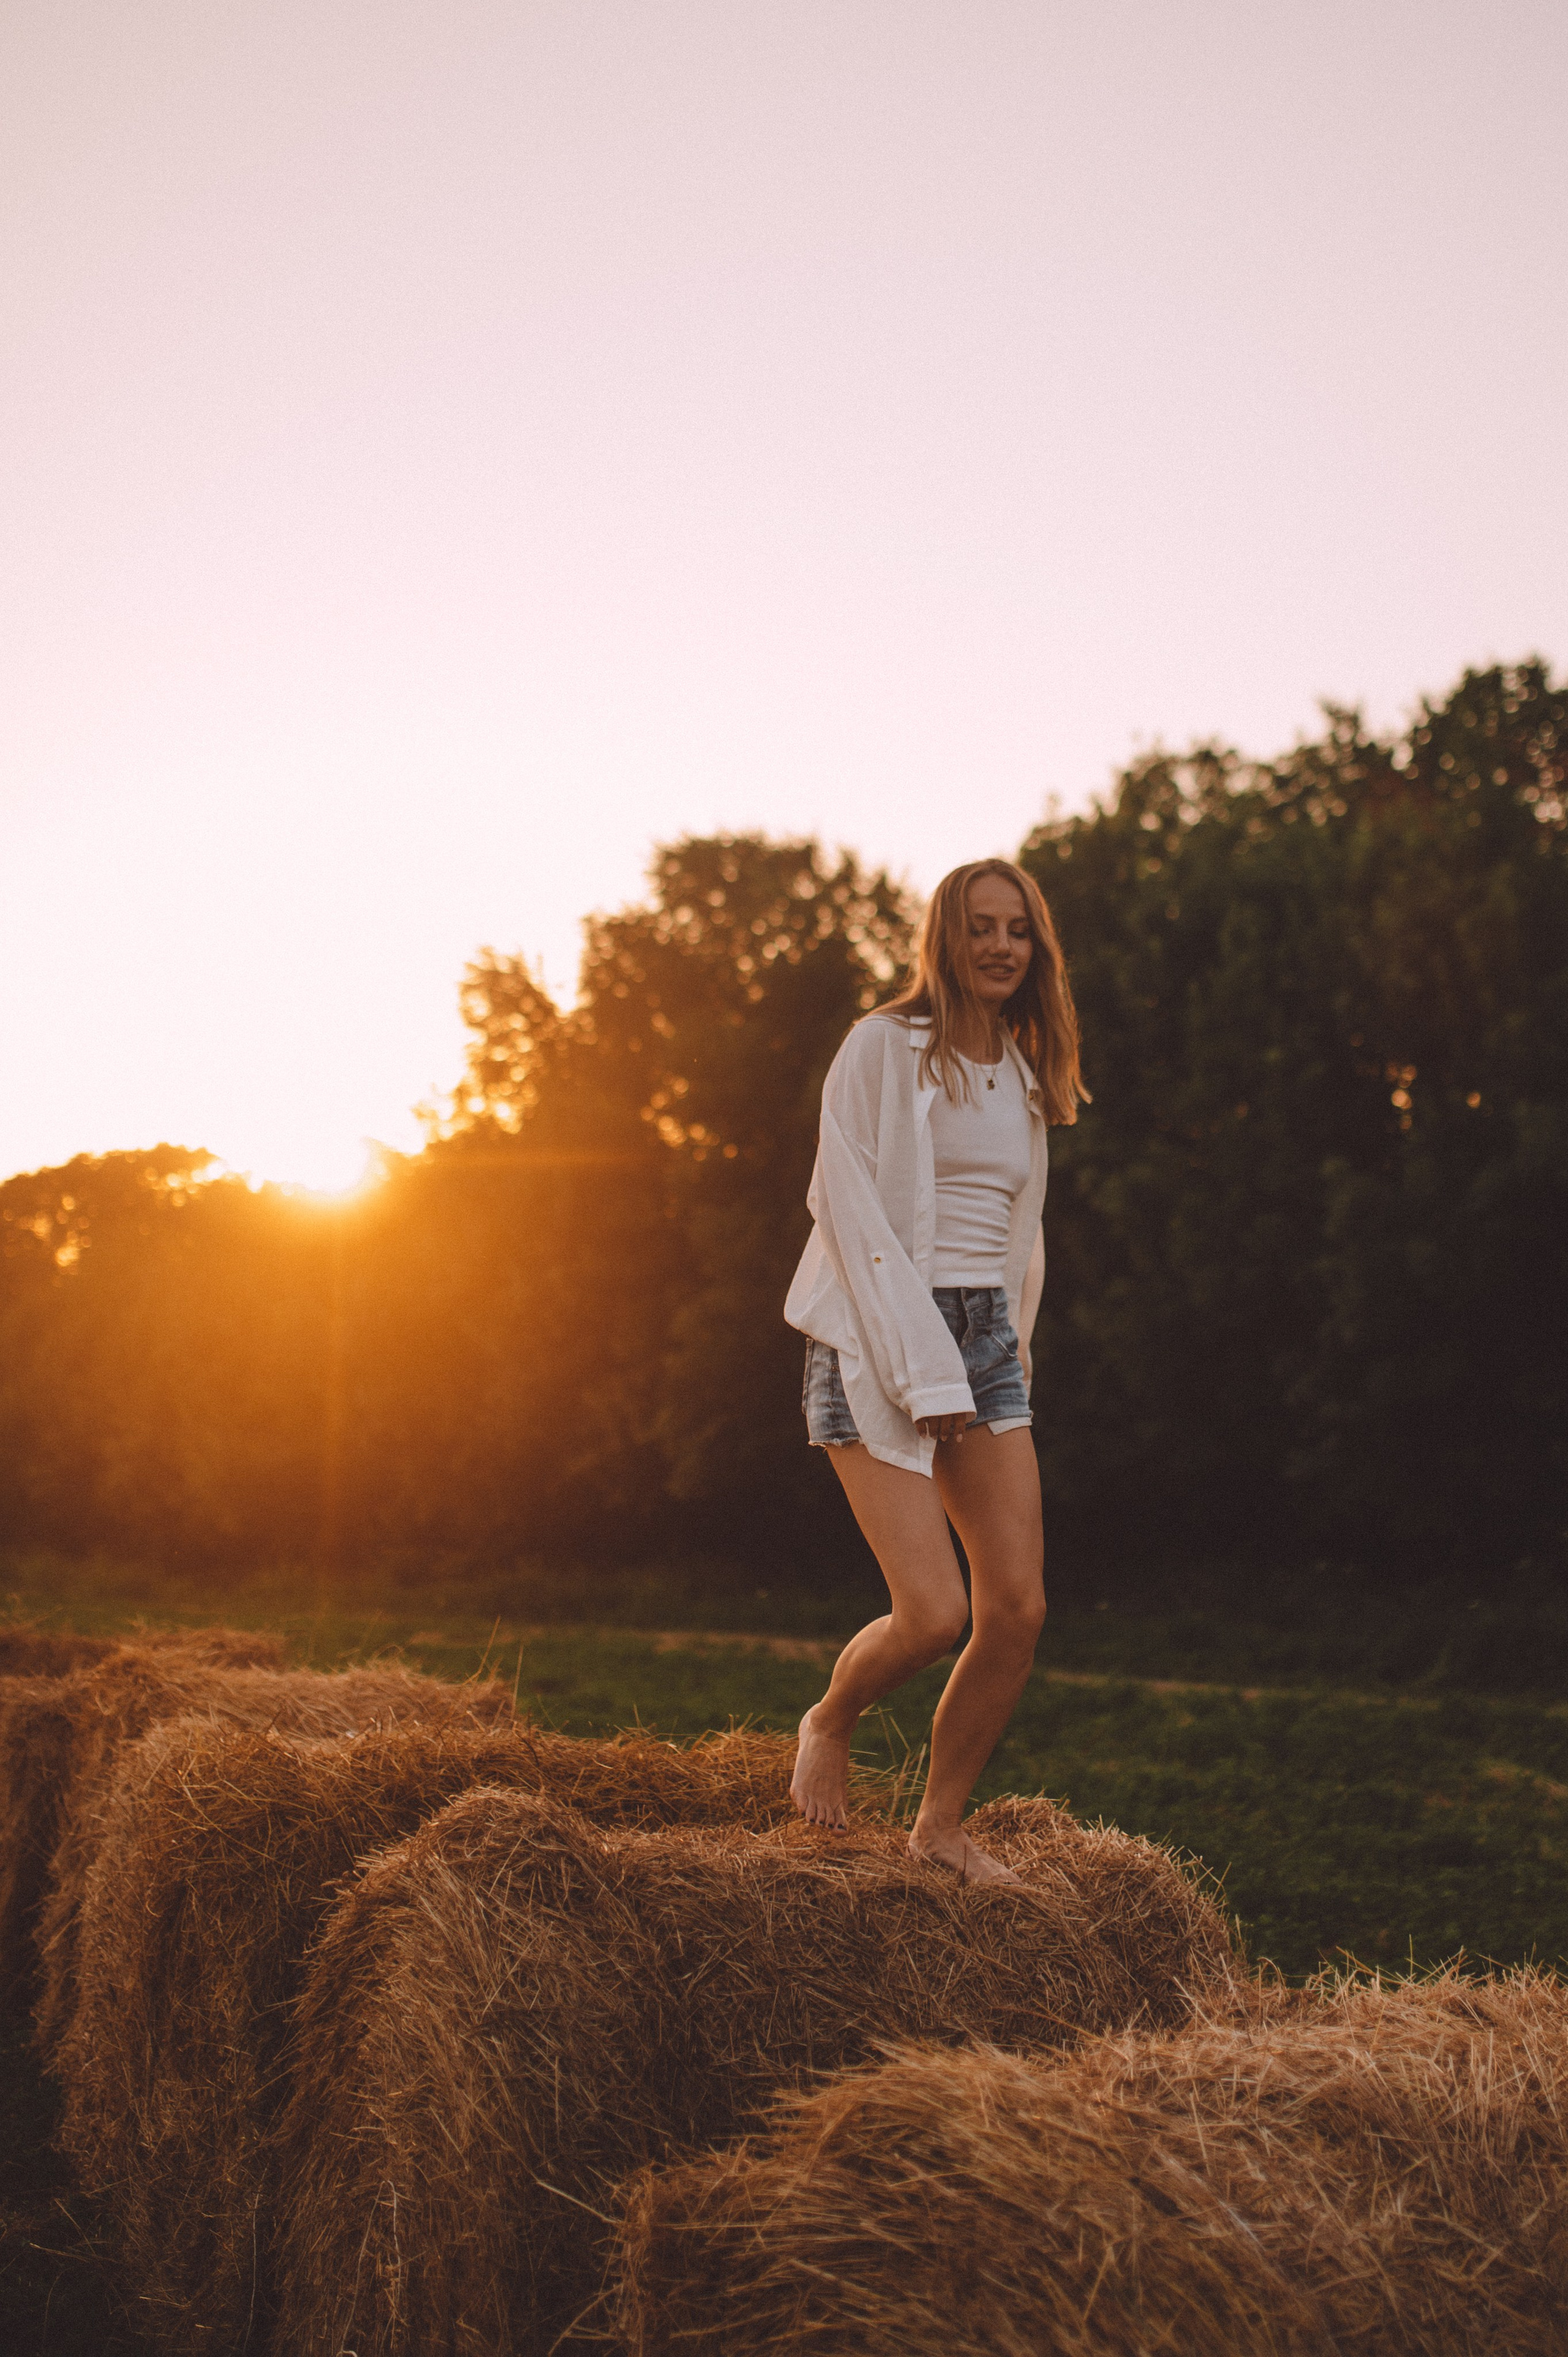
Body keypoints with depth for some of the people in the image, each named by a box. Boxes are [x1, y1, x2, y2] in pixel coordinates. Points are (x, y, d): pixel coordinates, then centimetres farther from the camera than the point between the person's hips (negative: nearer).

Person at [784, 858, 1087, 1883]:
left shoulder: (1024, 1073, 14)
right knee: (934, 1614, -15)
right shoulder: (883, 1049, -6)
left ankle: (943, 1824, 14)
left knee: (1019, 1612, -3)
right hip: (880, 1339, -6)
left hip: (987, 1338, 6)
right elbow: (853, 1215, -11)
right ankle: (830, 1724, 17)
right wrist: (926, 1374, -15)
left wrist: (1007, 1352, 15)